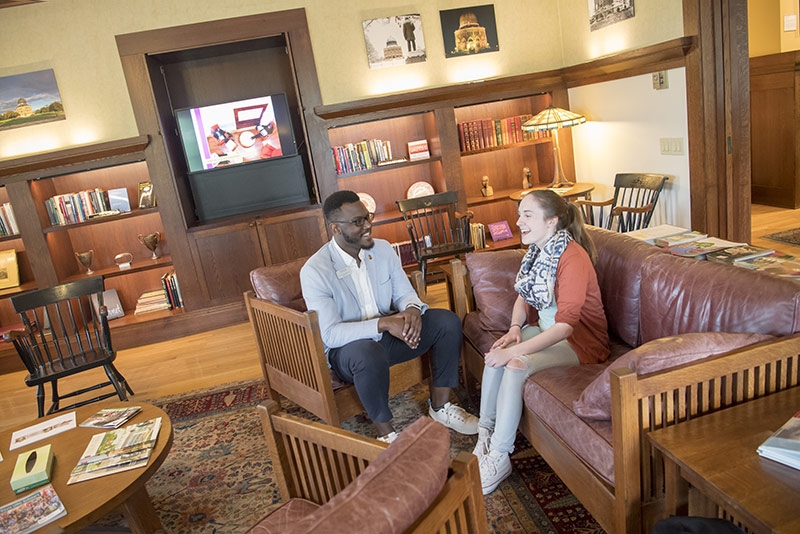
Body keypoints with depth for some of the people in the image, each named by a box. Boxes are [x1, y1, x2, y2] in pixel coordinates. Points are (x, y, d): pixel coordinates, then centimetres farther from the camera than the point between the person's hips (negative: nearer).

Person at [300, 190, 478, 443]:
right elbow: (330, 334, -25)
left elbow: (404, 292, 5)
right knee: (369, 354, -40)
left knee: (448, 321, -10)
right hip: (346, 347, -6)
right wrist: (383, 323, -35)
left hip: (388, 332, 6)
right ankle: (385, 432, -16)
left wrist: (412, 309, -21)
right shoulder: (314, 271, -20)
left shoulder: (383, 249, -2)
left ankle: (440, 406, 4)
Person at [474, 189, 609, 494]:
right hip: (548, 331, 8)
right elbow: (524, 295, 13)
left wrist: (514, 351, -32)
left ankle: (498, 459, -17)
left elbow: (565, 325, -31)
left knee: (515, 365, -29)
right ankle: (485, 436, -8)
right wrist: (515, 328, -7)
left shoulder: (573, 258, -25)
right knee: (496, 355, -18)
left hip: (580, 341, -8)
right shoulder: (537, 251, 2)